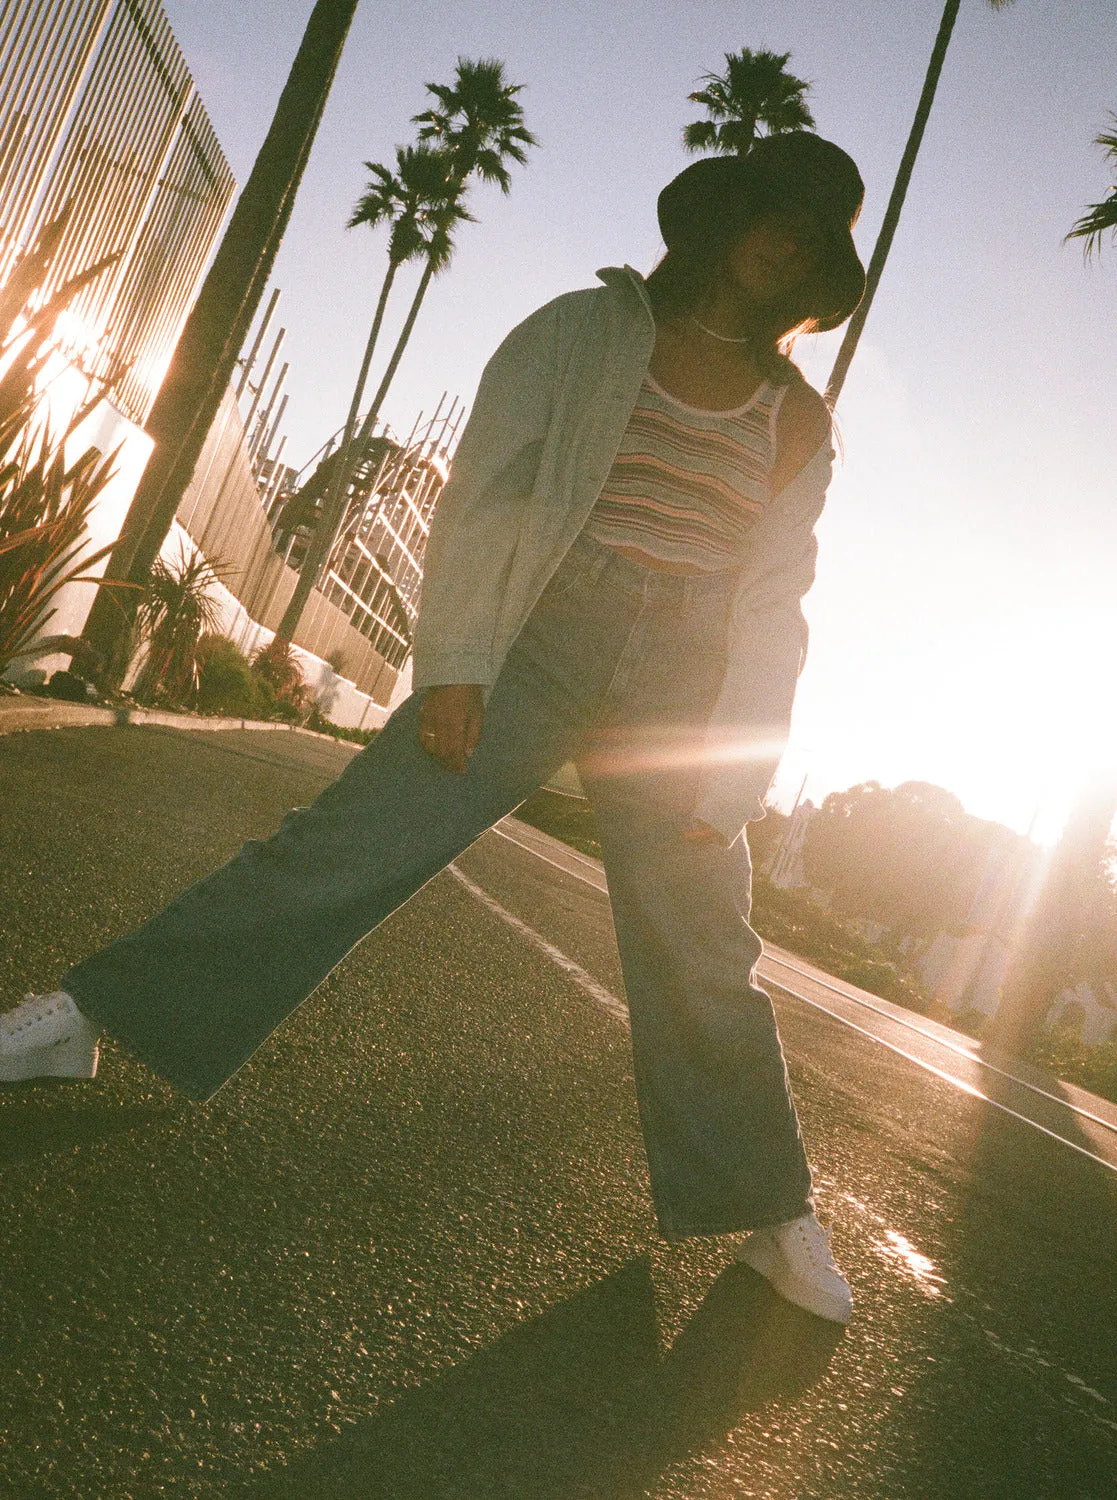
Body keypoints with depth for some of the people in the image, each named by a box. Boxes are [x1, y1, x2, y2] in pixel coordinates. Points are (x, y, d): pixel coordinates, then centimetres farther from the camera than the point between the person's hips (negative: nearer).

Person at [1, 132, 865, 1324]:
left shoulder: (800, 423, 11)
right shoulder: (584, 332, 4)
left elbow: (772, 603, 7)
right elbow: (484, 494, -5)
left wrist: (729, 776, 0)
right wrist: (454, 664, -16)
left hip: (679, 690, 3)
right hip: (537, 638, -2)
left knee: (702, 950, 7)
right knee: (347, 843, -10)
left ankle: (764, 1208, 24)